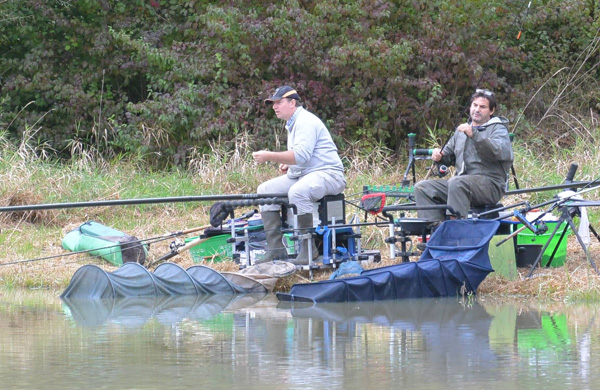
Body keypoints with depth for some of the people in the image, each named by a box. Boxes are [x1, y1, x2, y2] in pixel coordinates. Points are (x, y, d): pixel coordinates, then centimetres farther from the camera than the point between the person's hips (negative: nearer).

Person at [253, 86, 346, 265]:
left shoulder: (305, 121, -13)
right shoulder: (292, 124, 20)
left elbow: (301, 155, -26)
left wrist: (269, 156, -24)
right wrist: (287, 164, 9)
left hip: (327, 173, -11)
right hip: (301, 176, 11)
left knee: (297, 191, -39)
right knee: (264, 190, 2)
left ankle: (308, 249, -29)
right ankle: (275, 249, -4)